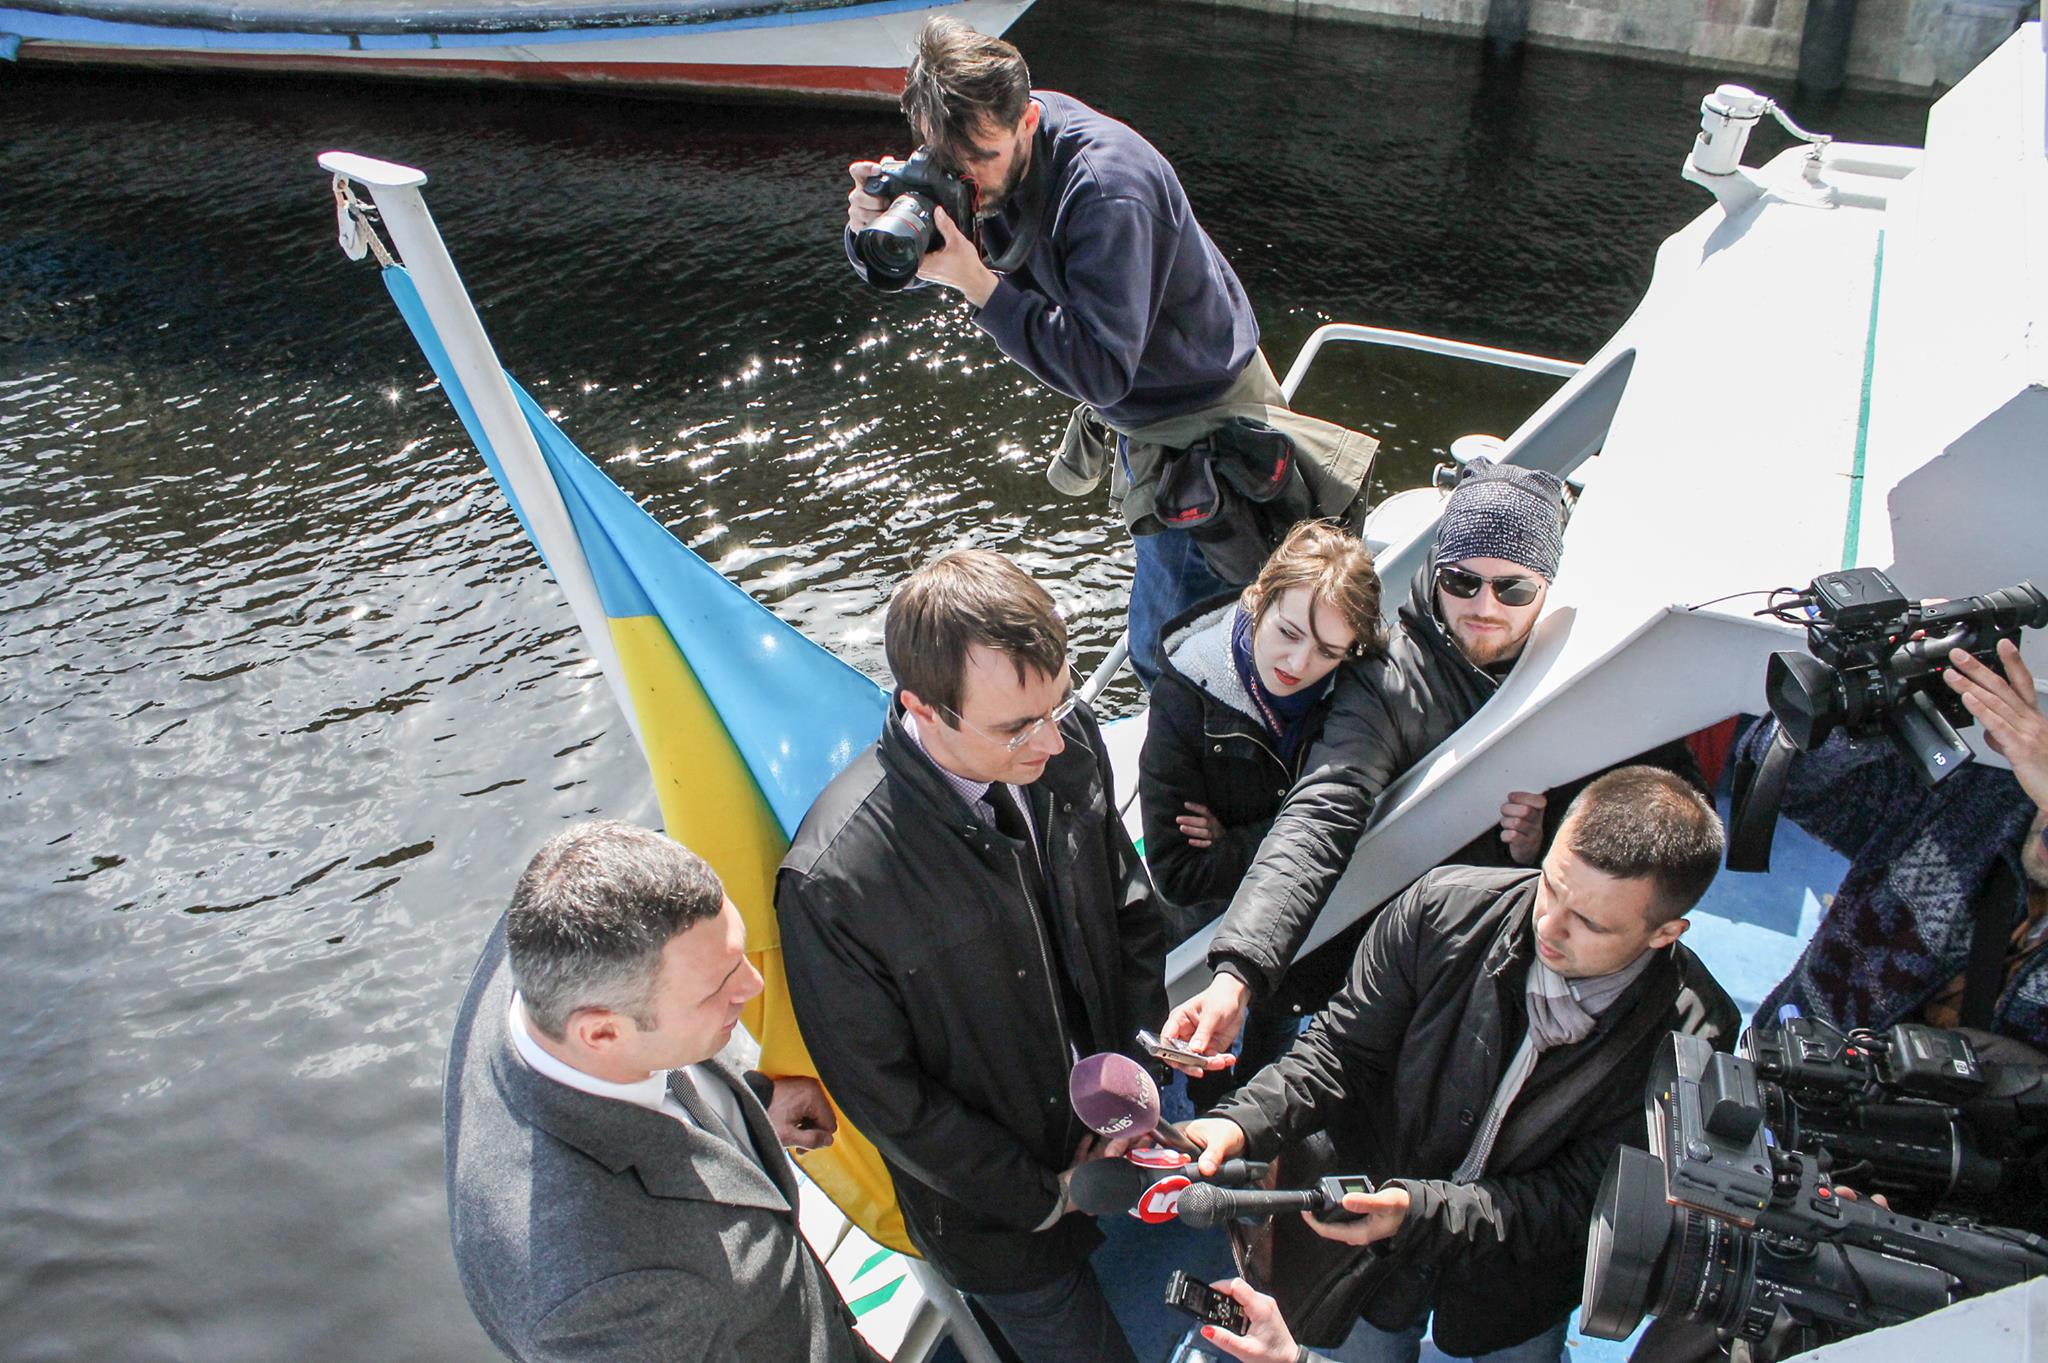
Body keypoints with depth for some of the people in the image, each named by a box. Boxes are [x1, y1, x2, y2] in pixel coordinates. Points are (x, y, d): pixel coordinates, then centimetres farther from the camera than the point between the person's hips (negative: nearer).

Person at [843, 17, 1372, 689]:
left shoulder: (1107, 191, -34)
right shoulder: (990, 144, -9)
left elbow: (1102, 370, -37)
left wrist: (978, 284, -40)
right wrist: (873, 231, -27)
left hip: (1202, 417, -9)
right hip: (1138, 406, 9)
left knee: (1165, 649, -7)